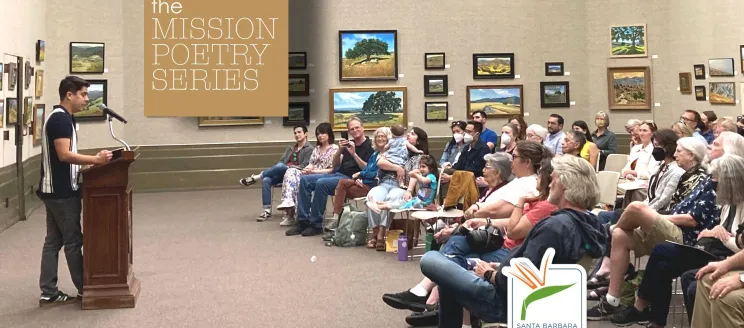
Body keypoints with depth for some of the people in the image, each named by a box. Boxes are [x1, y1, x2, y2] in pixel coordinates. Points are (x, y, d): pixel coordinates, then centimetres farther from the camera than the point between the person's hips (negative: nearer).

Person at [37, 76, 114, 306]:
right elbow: (64, 154, -25)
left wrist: (86, 163, 12)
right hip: (62, 191, -10)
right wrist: (95, 160, -26)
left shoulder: (62, 118, 15)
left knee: (53, 241, 10)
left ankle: (49, 293, 14)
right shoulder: (60, 119, -17)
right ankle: (85, 290, 9)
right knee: (73, 241, 0)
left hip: (57, 190, 10)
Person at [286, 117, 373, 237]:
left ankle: (316, 225, -24)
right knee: (304, 180, -7)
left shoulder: (369, 146, -2)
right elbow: (335, 164, 15)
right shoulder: (348, 144, 19)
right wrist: (340, 150, -2)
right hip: (337, 174, 8)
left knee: (321, 183, -32)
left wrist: (354, 154, -18)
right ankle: (303, 221, -11)